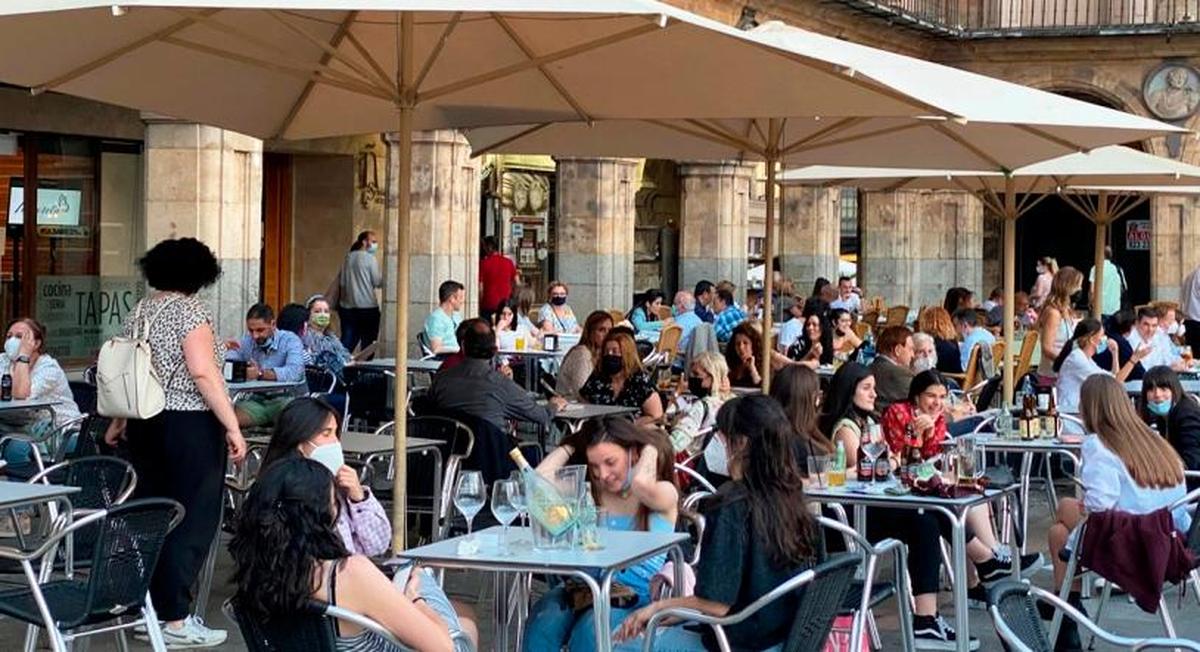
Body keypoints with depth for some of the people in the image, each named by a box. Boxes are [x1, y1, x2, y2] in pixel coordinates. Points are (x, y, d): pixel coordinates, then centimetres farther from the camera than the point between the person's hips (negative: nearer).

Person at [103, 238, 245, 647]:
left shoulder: (141, 310, 12)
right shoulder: (190, 310, -10)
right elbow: (202, 374, -19)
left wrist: (119, 422, 28)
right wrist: (232, 426, -19)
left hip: (145, 424, 8)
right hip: (189, 425, -8)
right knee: (192, 518, -4)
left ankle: (150, 609, 16)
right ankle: (175, 619, -5)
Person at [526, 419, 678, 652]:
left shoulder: (664, 494, 0)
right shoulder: (591, 492, 12)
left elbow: (641, 483, -25)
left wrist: (650, 449, -6)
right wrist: (570, 446, 9)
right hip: (586, 587, 4)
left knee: (590, 627, -33)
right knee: (543, 619, -27)